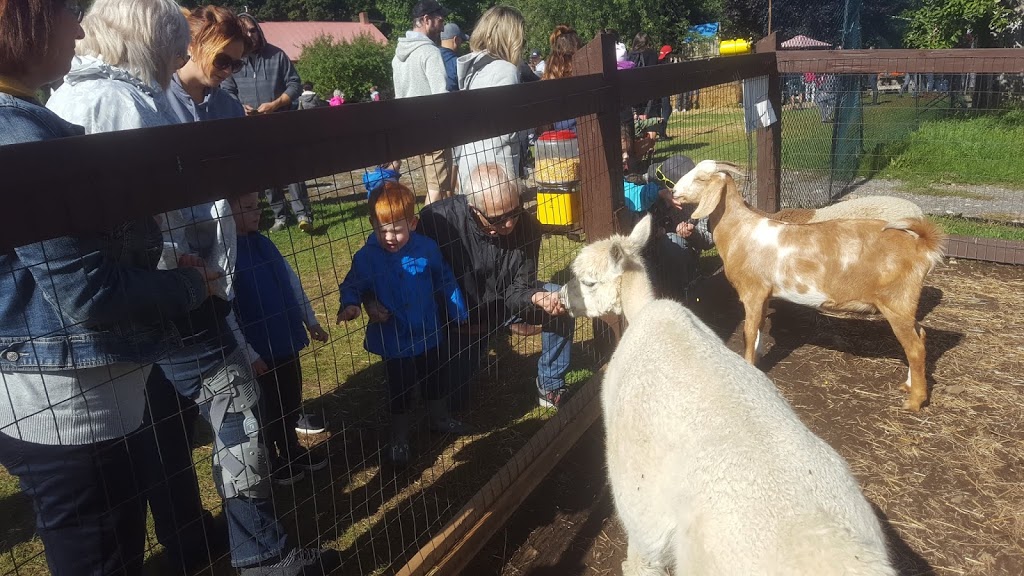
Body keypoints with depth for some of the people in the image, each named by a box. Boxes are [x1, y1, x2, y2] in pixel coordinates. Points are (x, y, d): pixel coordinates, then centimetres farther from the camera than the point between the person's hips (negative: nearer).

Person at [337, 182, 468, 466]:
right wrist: (350, 305, -25)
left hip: (430, 334, 2)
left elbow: (446, 283, 1)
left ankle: (439, 419, 50)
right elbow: (351, 287, -3)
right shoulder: (366, 257, -16)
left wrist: (459, 315, 7)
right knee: (399, 391, 13)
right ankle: (399, 438, 35)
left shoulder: (427, 249, -12)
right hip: (393, 340, -2)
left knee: (435, 381, 24)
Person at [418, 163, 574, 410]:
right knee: (454, 399, -5)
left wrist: (538, 297, -42)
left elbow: (518, 289, -18)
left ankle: (550, 385, -2)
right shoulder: (438, 219, -31)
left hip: (503, 301, 3)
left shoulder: (527, 225, -22)